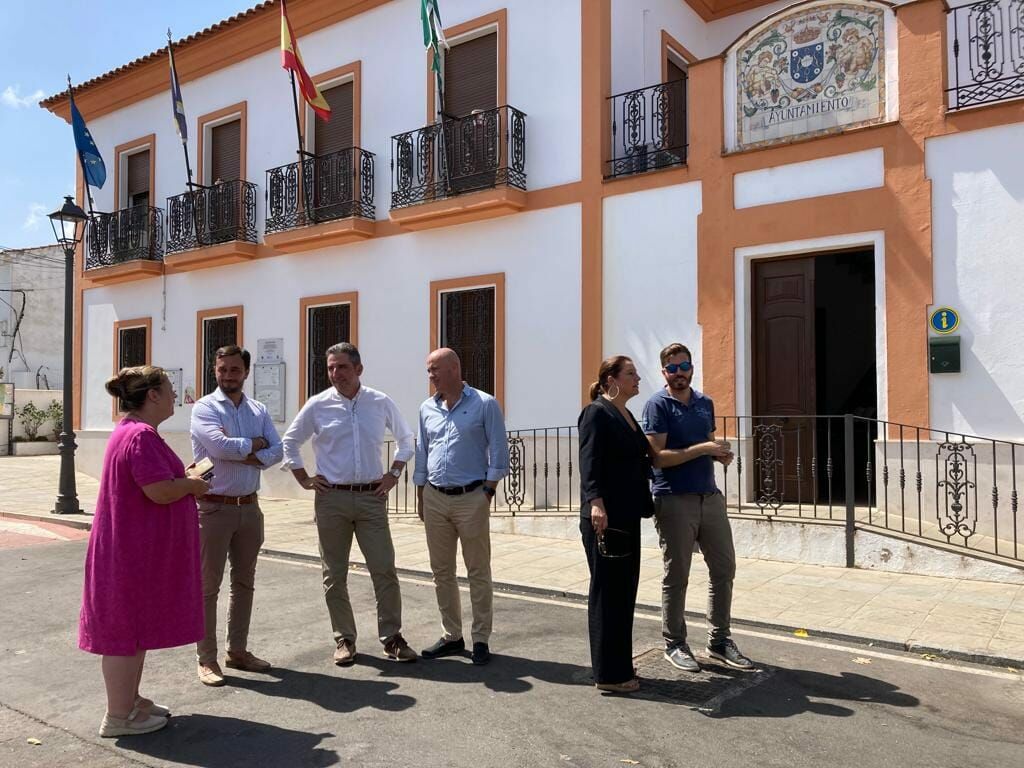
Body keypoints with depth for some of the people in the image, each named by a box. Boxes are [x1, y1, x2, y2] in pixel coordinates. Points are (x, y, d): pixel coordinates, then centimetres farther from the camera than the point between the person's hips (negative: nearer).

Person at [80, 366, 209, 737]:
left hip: (136, 548, 11)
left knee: (133, 623, 18)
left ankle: (129, 700, 30)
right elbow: (159, 491, -28)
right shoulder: (141, 435, -22)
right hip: (134, 550, -11)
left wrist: (184, 477, 11)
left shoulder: (133, 431, 13)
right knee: (127, 626, -1)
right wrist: (192, 485, -11)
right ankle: (118, 716, 10)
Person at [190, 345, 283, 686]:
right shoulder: (204, 408, -6)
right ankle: (206, 658, 13)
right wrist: (255, 444, -7)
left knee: (244, 582, 14)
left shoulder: (259, 410, 9)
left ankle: (238, 650, 27)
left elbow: (276, 451, 0)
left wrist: (246, 456, -15)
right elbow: (220, 445, -21)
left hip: (249, 506, 6)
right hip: (214, 507, -5)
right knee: (208, 584, 2)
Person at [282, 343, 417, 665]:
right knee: (335, 574, 7)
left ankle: (392, 637, 11)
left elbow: (406, 439, 15)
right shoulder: (317, 405, -1)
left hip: (372, 497, 0)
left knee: (385, 570, -1)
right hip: (332, 498, 0)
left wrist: (394, 474, 6)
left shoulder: (381, 403, 1)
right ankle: (344, 639, 20)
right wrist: (304, 479, 5)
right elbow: (289, 442, 11)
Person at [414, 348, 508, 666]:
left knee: (478, 573, 3)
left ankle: (481, 640, 12)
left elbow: (498, 452, -5)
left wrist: (488, 493, -9)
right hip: (435, 499, 5)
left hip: (471, 499, -5)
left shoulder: (484, 404, -5)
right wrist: (420, 497, 14)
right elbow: (421, 453, 16)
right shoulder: (427, 409, 10)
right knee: (441, 572, 11)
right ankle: (451, 637, 24)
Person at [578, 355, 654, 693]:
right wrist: (596, 502, -30)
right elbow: (589, 462, -19)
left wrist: (644, 506, 20)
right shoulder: (597, 413, -9)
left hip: (627, 518, 9)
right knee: (607, 593, -1)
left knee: (624, 593, 13)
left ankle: (620, 666, 25)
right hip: (604, 519, -9)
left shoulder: (627, 416, 18)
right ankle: (608, 674, 9)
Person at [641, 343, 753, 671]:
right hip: (674, 500, -6)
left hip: (710, 496, 6)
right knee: (676, 576, 4)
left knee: (724, 569, 11)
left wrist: (720, 454, 0)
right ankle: (674, 644, 18)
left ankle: (719, 641, 25)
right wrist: (702, 449, -19)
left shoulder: (705, 403, 13)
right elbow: (657, 457, -15)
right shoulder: (658, 405, -7)